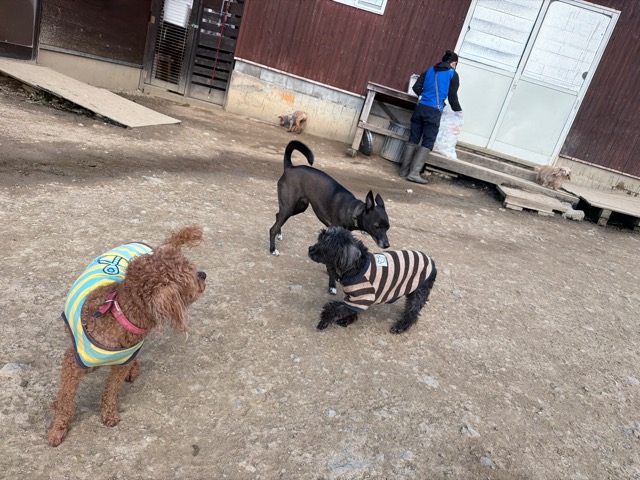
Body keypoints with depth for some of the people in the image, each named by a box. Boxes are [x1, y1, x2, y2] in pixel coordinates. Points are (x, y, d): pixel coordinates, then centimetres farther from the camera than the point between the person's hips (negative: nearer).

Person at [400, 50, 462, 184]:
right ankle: (414, 173, -10)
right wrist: (458, 111, 21)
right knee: (427, 143, -2)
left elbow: (416, 88, 11)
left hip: (420, 108, 5)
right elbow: (452, 97, 5)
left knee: (413, 139, 8)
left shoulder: (429, 71, 17)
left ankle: (404, 169, 9)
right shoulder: (453, 74, 5)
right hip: (434, 112, -5)